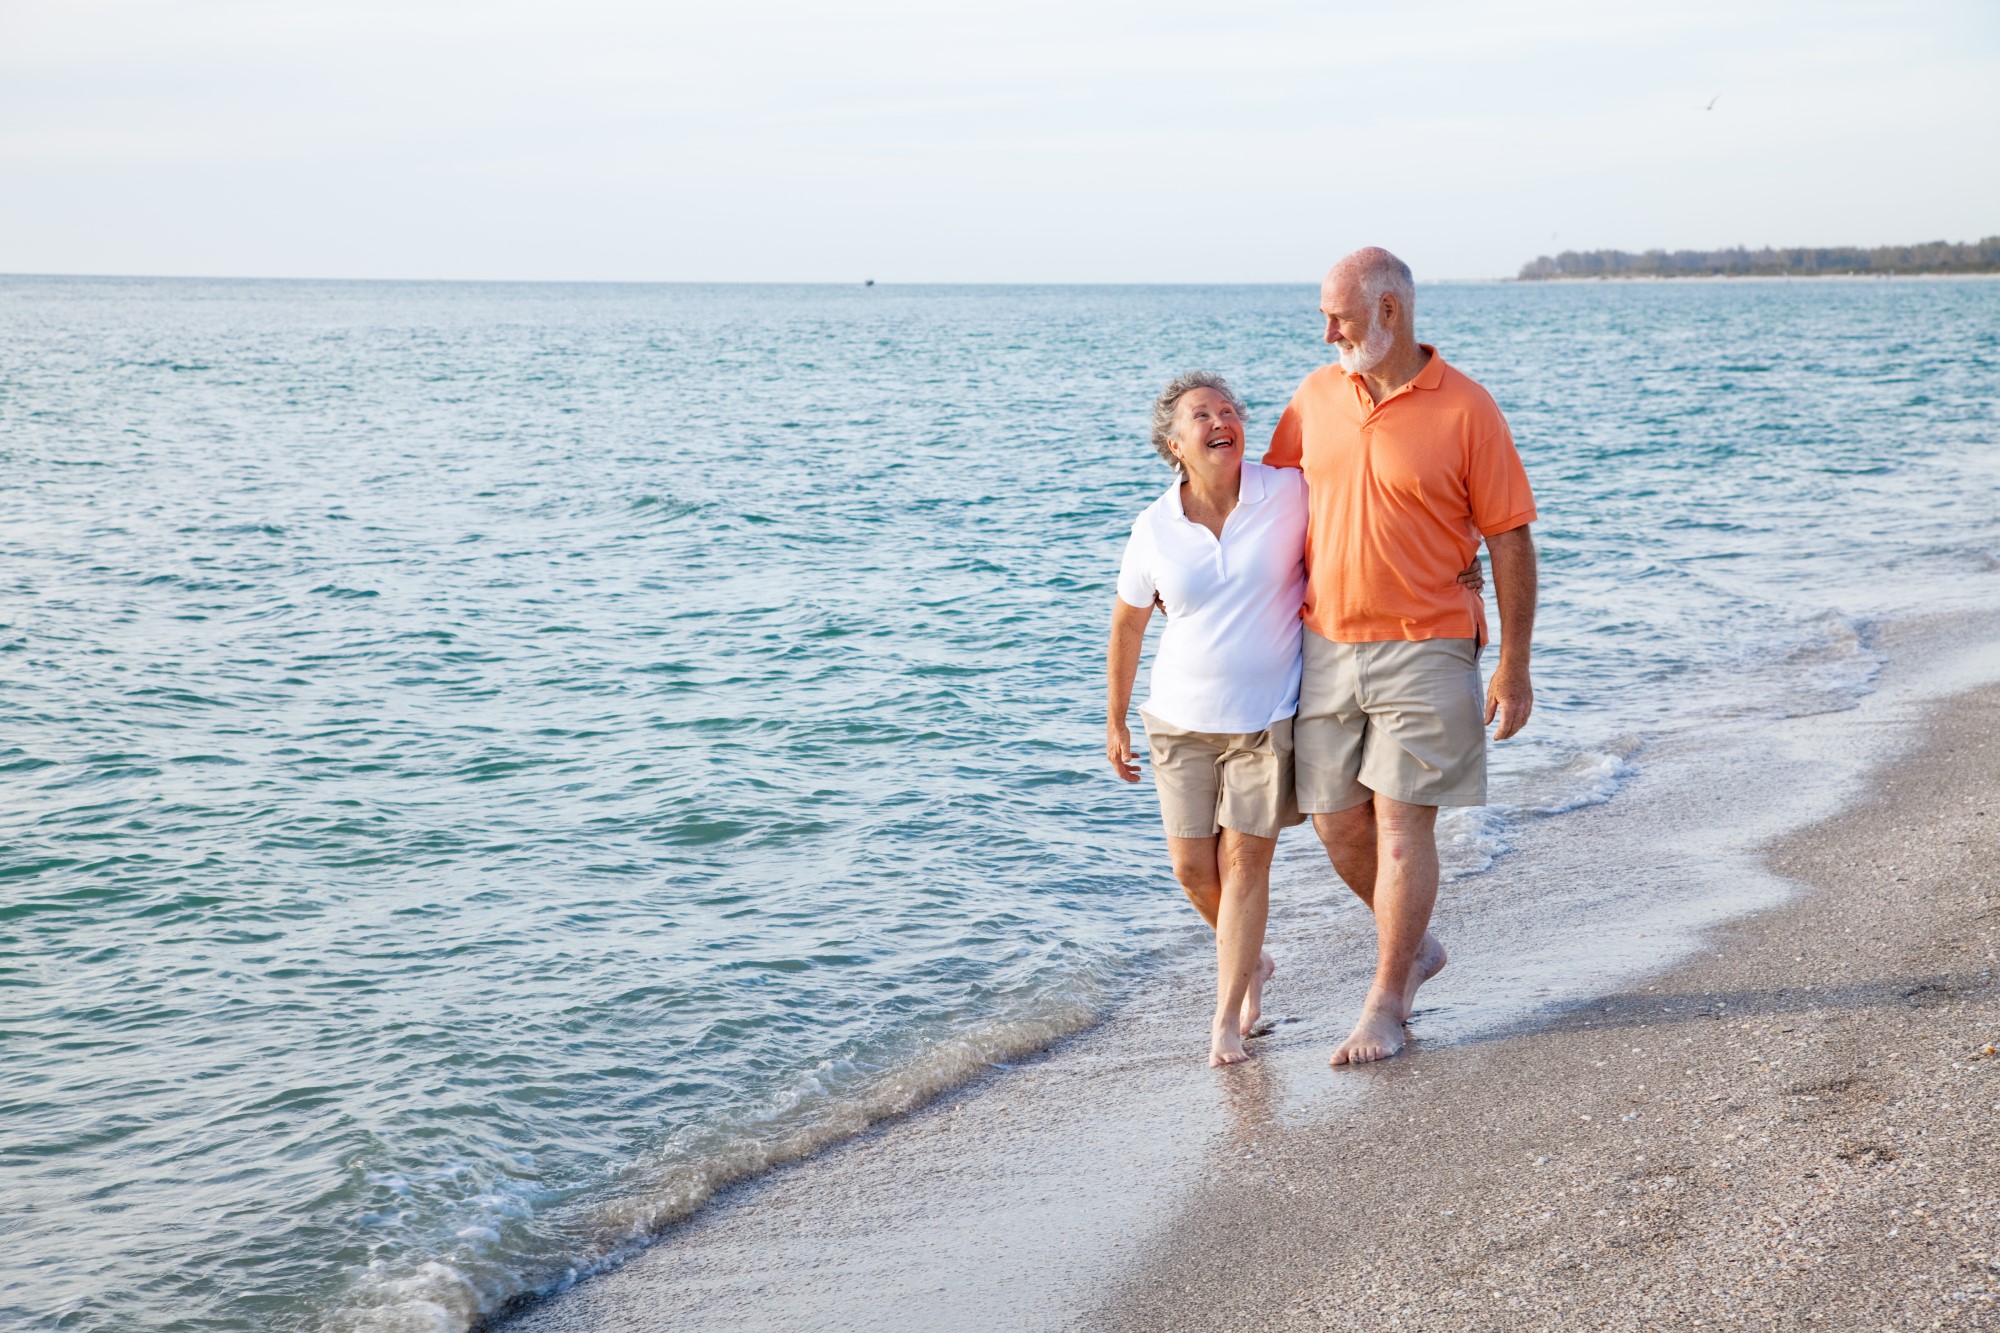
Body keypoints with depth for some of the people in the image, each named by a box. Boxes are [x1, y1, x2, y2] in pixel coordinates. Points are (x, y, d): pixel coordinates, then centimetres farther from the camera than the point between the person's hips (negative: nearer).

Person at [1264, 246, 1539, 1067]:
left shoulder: (1465, 410, -8)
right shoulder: (1316, 397, 6)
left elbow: (1509, 540, -6)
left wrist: (1514, 667, -8)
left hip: (1423, 651, -5)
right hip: (1327, 649, 5)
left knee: (1402, 823, -5)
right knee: (1336, 823, 8)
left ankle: (1384, 1006, 6)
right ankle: (1414, 948, 33)